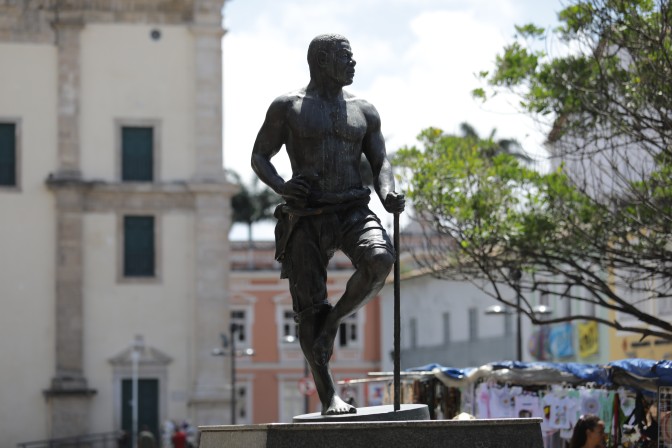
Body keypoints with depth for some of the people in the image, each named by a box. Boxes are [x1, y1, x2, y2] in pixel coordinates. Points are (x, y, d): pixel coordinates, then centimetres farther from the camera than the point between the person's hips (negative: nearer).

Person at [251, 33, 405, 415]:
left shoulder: (364, 111, 13)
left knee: (379, 260, -30)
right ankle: (330, 398, 1)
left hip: (353, 211, 2)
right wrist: (281, 186, -14)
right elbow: (259, 157, 7)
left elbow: (380, 161, 13)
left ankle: (334, 320, -5)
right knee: (310, 308, -6)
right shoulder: (287, 107, 4)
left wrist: (388, 193, -10)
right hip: (305, 219, -2)